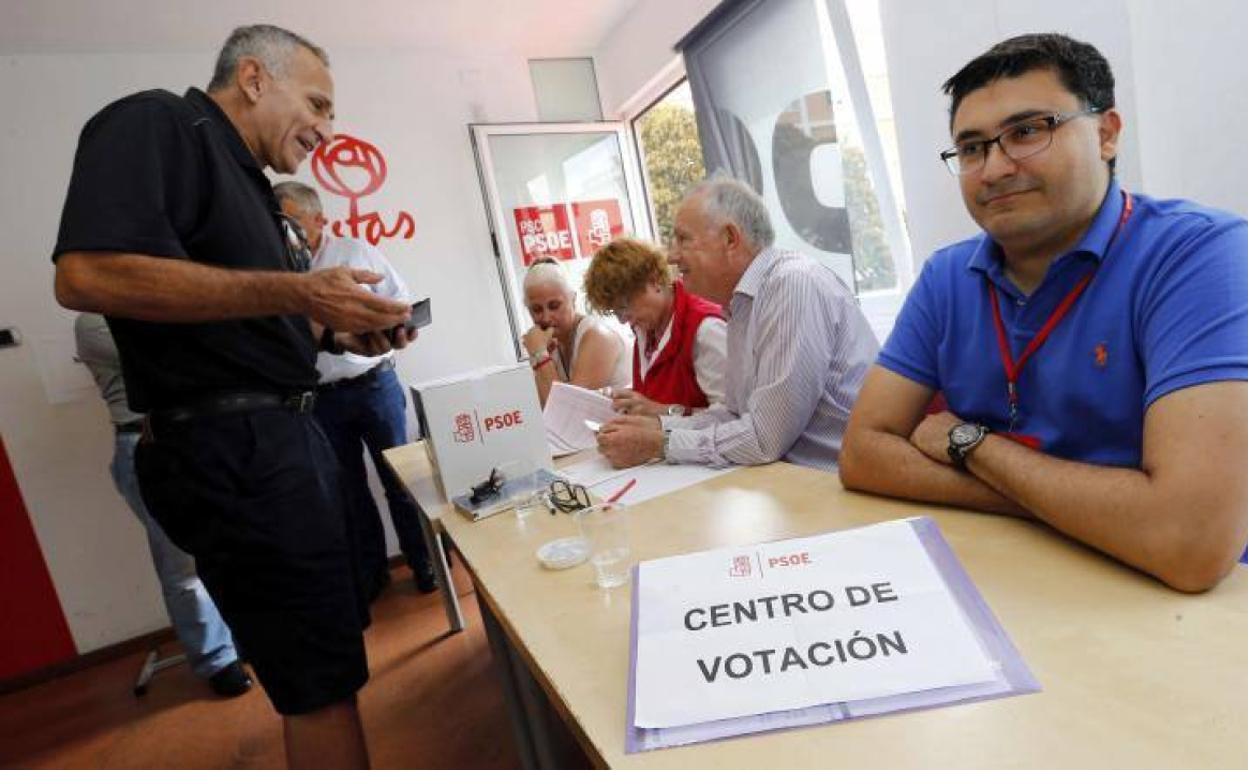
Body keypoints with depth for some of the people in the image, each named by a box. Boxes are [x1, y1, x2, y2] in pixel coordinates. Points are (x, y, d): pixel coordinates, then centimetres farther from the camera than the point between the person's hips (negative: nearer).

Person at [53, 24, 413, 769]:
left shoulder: (244, 179, 19)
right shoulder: (155, 124, -7)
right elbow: (88, 274, -23)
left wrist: (338, 332, 7)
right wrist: (296, 292, -24)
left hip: (285, 433, 10)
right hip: (232, 445, -10)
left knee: (331, 640, 20)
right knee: (323, 680, 0)